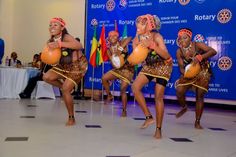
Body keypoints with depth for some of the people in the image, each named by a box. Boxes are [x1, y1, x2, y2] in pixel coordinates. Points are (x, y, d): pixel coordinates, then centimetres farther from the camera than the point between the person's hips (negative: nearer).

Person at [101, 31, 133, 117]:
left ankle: (124, 110, 4)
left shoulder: (121, 43, -12)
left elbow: (129, 38, -33)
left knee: (123, 89, -10)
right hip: (117, 69, 6)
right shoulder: (109, 49, 3)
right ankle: (109, 95, 12)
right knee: (104, 78, -10)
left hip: (128, 69, -6)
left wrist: (121, 48, -38)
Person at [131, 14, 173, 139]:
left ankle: (158, 129, 5)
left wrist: (151, 45, -40)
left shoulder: (156, 37, -24)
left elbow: (167, 56, -34)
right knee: (135, 86, -18)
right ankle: (149, 117, -7)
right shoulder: (137, 39, -10)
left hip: (163, 67, -4)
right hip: (148, 67, 5)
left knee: (158, 97, -7)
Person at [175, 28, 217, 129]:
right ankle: (184, 108, 20)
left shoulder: (197, 45, -22)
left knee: (200, 96, -2)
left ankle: (197, 122, 10)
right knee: (179, 91, -15)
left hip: (202, 73, -2)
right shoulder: (179, 52, -13)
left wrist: (199, 57, -43)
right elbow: (181, 67, -11)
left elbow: (213, 51, -31)